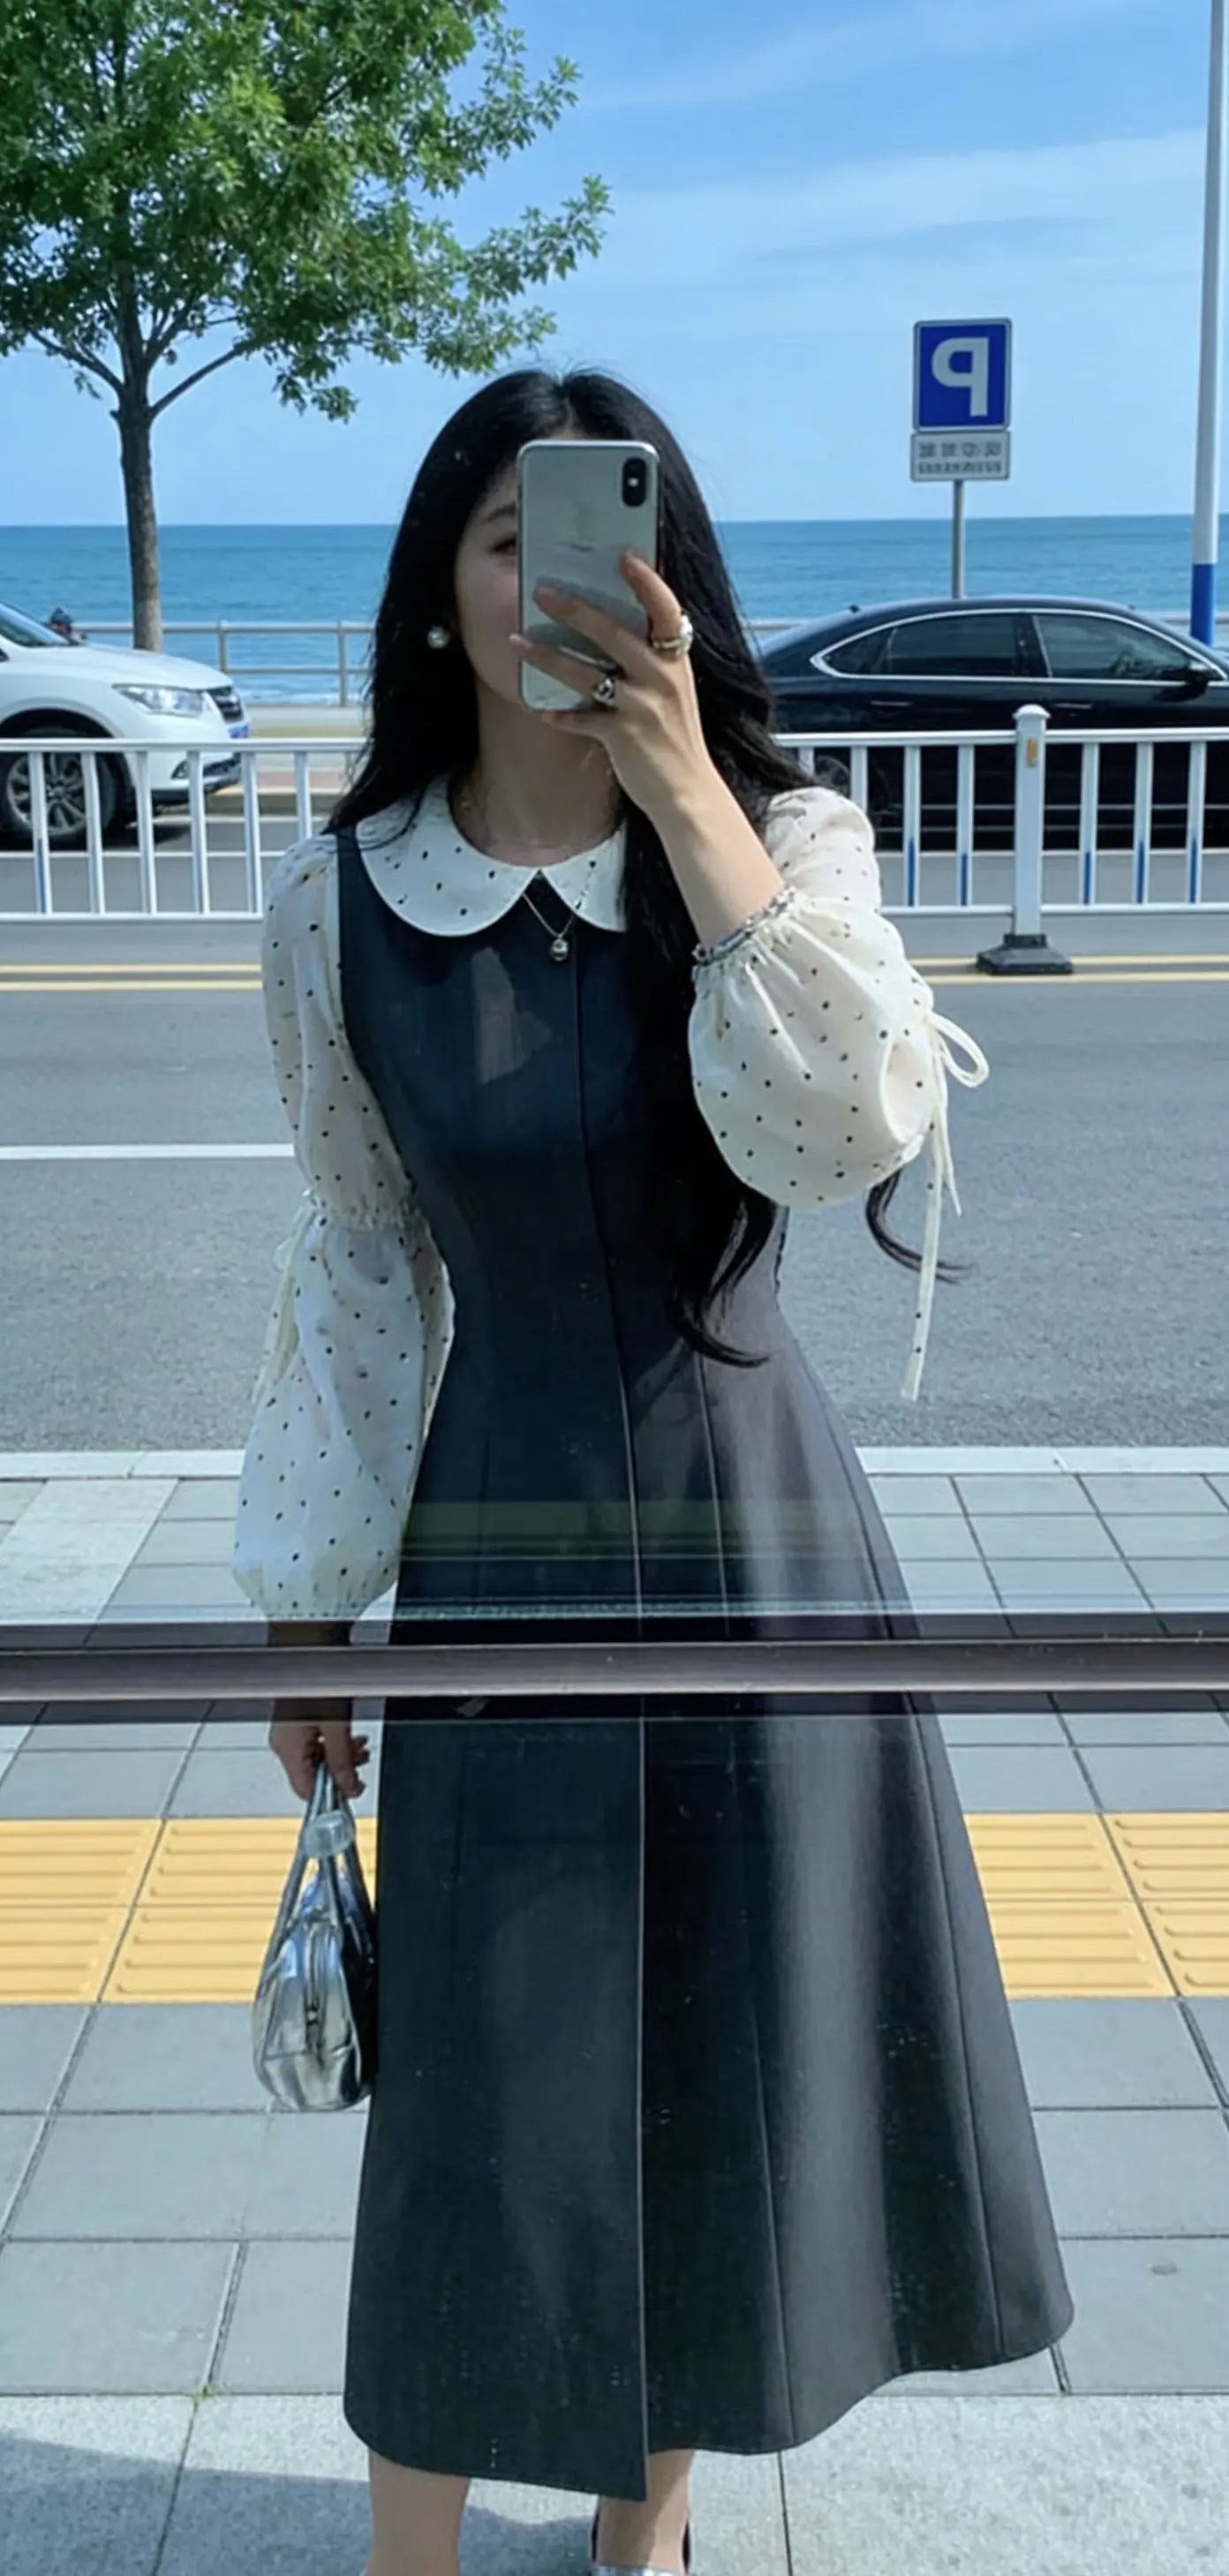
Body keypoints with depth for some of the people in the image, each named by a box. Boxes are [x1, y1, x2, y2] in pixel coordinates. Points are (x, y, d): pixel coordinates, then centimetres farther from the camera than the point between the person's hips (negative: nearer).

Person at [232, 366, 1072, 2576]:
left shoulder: (785, 841, -7)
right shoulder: (340, 904, -5)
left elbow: (853, 1137, -26)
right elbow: (359, 1264, 3)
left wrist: (689, 802, -28)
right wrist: (304, 1598, 7)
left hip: (758, 1528, 1)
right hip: (498, 1551, 0)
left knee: (736, 2056, 15)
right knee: (484, 2088, 9)